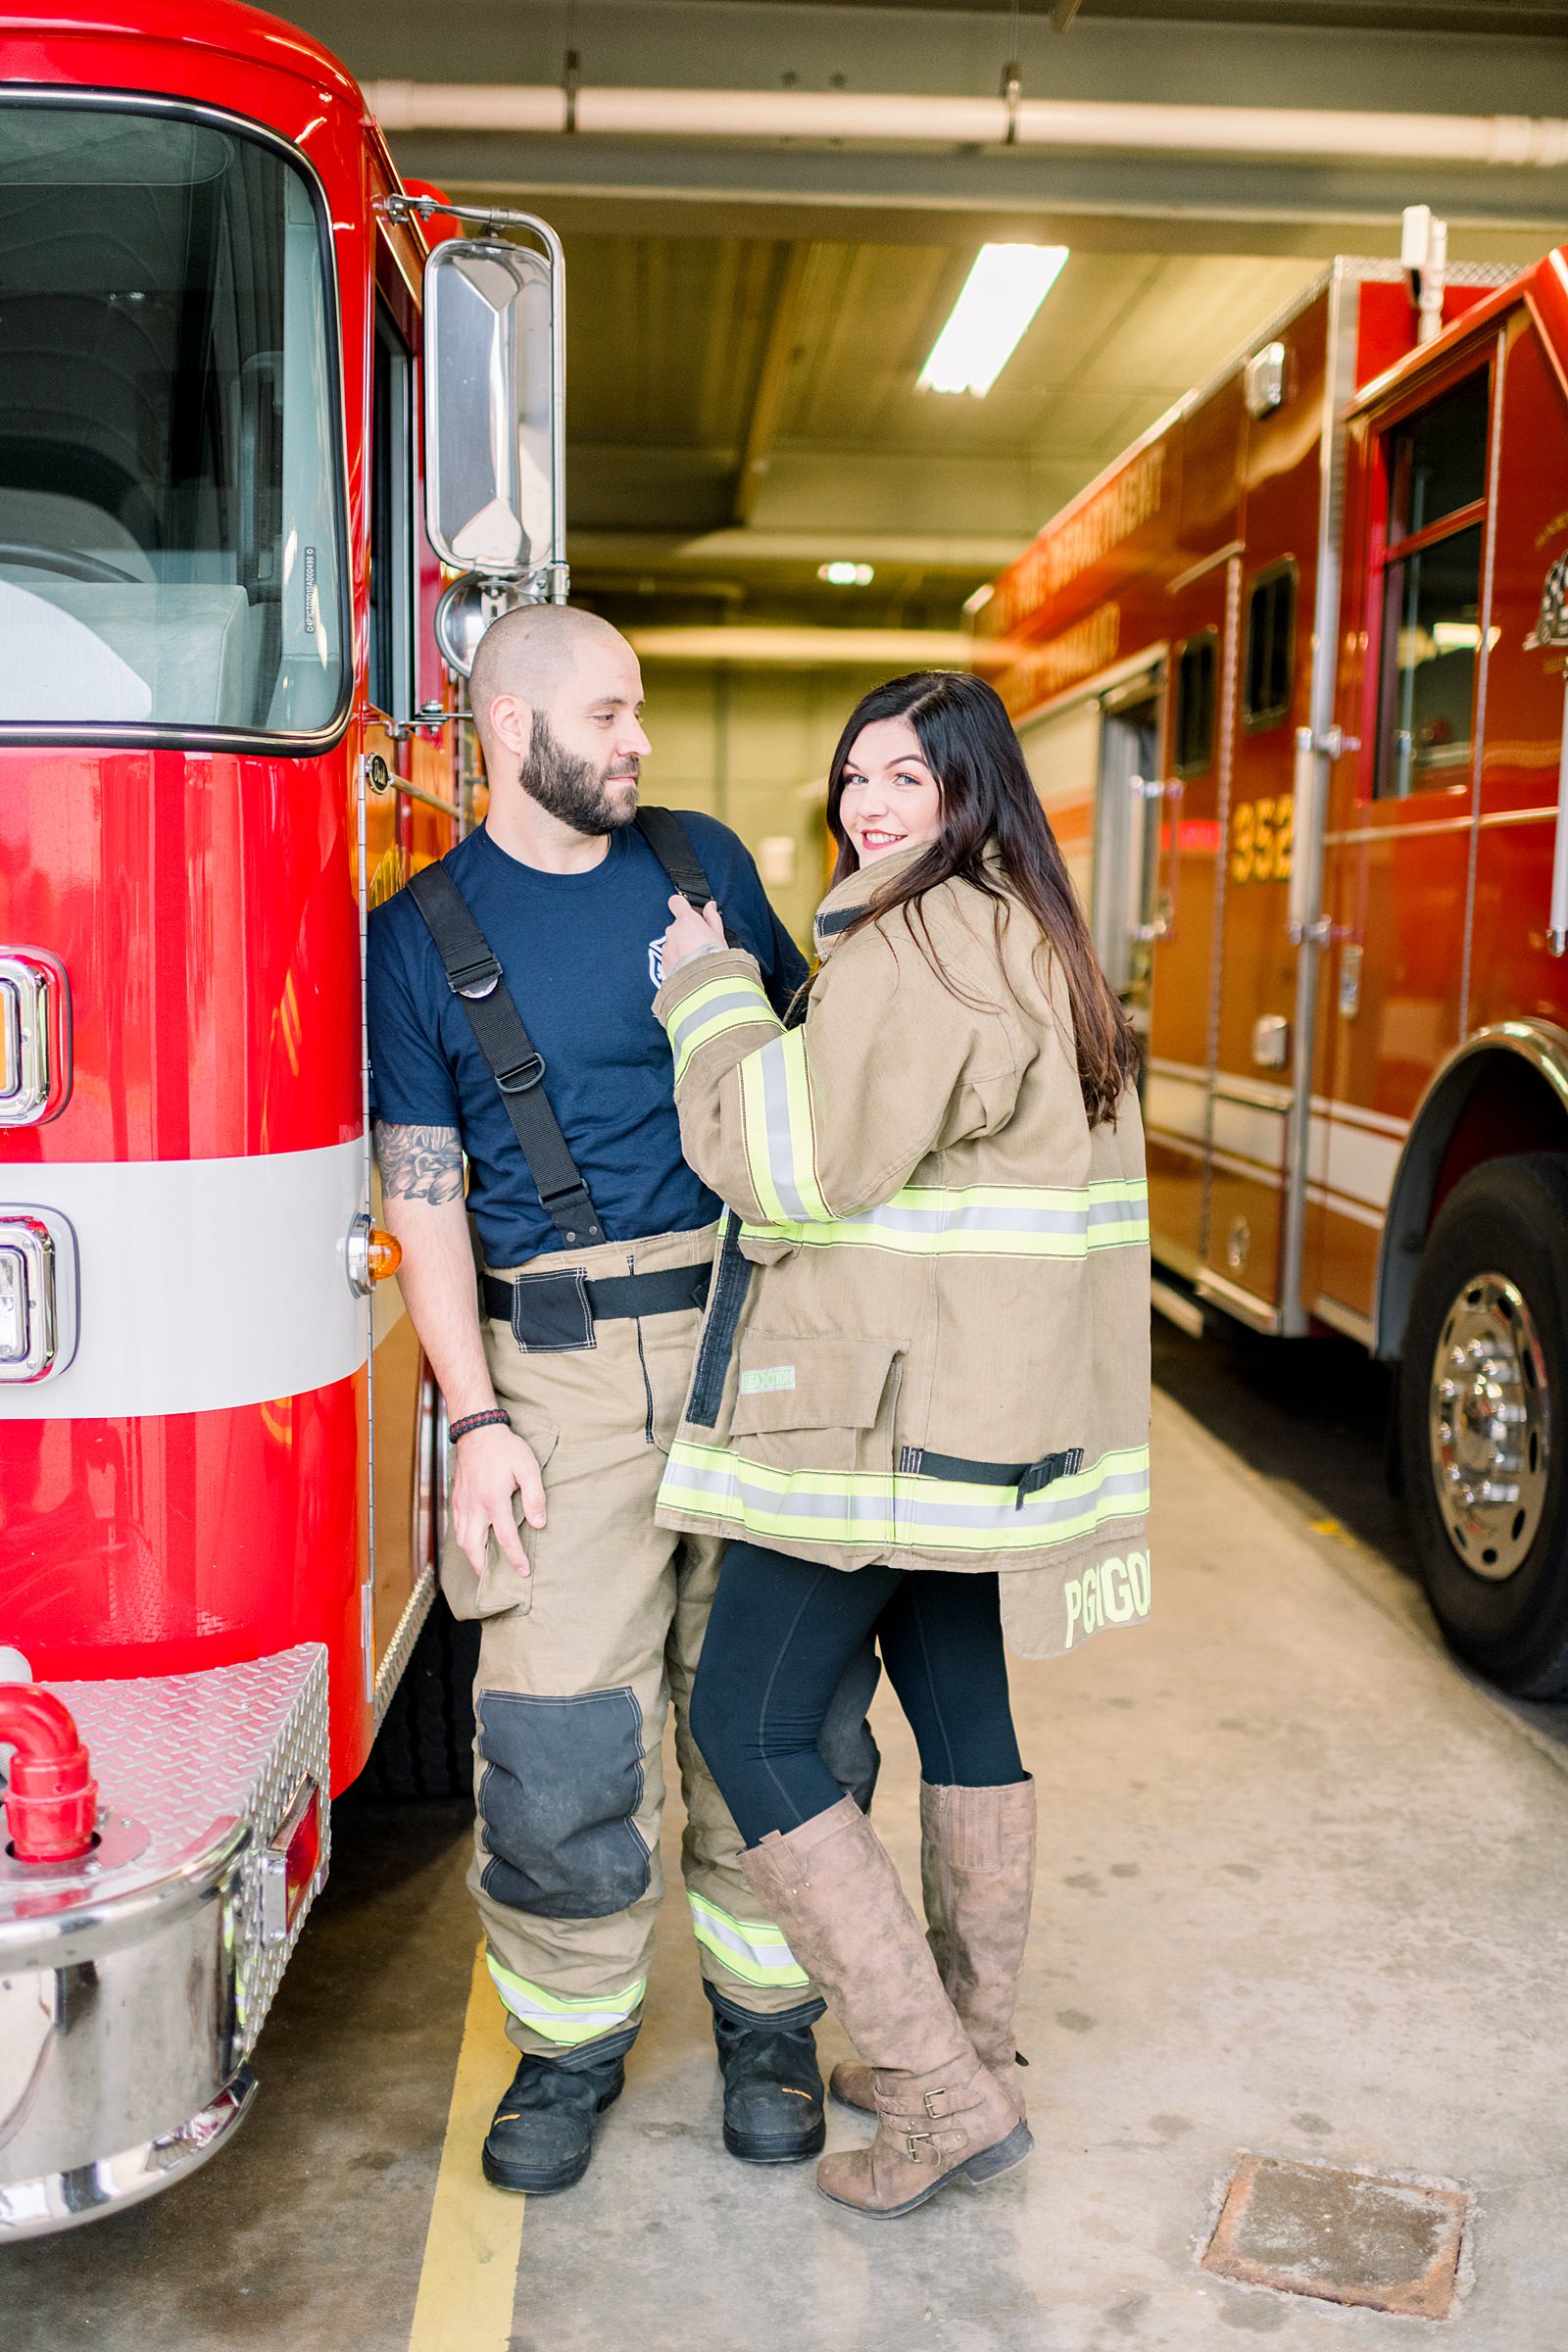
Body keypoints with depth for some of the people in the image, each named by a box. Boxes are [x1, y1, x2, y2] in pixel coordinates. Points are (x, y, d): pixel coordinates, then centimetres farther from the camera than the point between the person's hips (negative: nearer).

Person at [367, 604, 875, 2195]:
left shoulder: (703, 863, 10)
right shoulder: (424, 930, 2)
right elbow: (422, 1195, -1)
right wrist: (476, 1423, -8)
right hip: (562, 1370, -2)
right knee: (559, 1735, -1)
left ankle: (765, 2021, 28)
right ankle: (569, 2046, 22)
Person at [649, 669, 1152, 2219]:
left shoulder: (916, 946, -16)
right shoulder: (1036, 945, 17)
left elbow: (794, 1162, -20)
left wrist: (706, 988, -8)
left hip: (885, 1417, -10)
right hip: (990, 1411, 10)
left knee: (748, 1728, -1)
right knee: (962, 1713, 17)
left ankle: (939, 2090, 4)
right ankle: (972, 2056, 30)